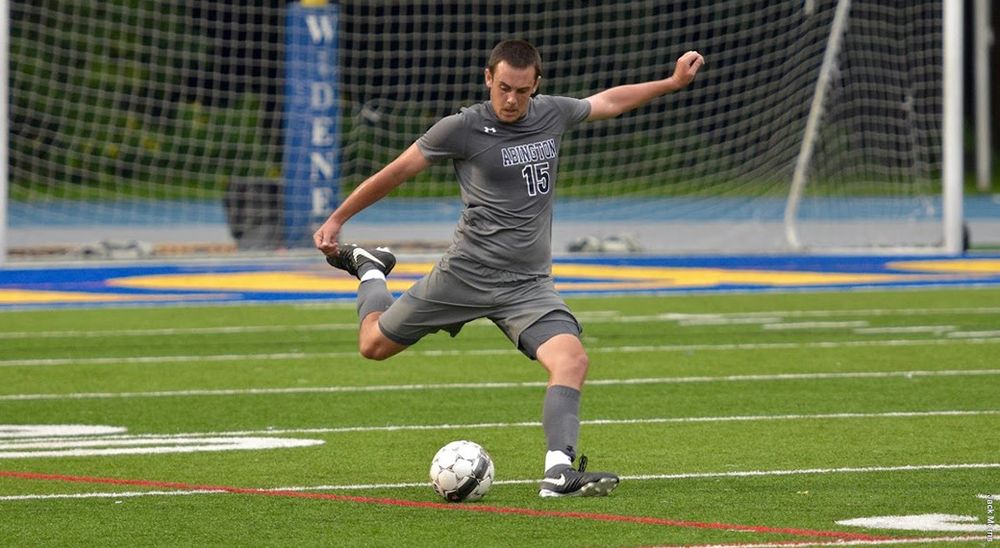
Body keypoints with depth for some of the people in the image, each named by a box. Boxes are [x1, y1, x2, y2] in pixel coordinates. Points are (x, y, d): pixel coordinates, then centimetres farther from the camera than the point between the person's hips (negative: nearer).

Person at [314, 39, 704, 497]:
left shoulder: (552, 114, 5)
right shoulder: (462, 128, -8)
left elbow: (609, 101, 26)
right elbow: (396, 172, 1)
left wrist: (673, 82, 27)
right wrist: (336, 220, 4)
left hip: (529, 284, 2)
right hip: (467, 272, -2)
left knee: (572, 359, -23)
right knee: (374, 344, 7)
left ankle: (559, 472, -29)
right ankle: (369, 269, 39)